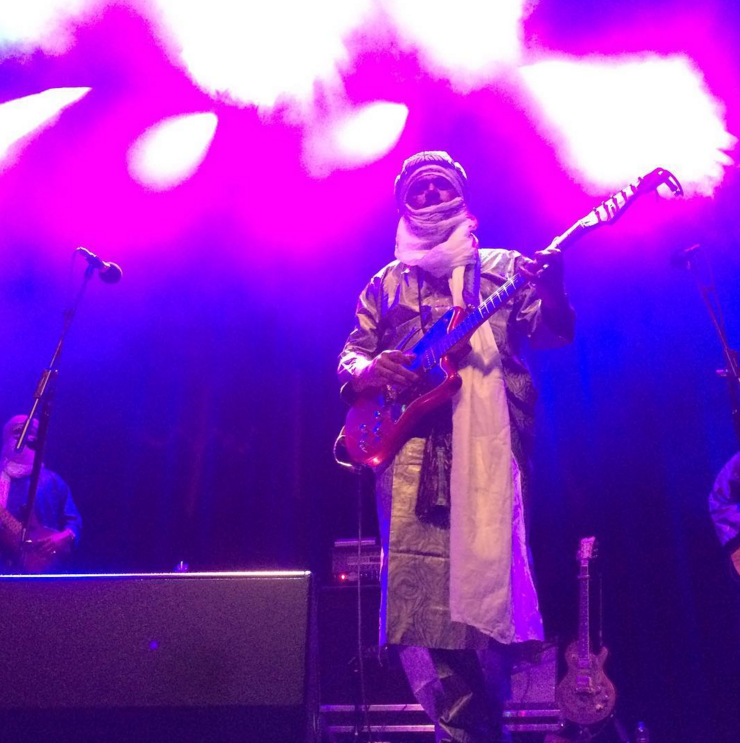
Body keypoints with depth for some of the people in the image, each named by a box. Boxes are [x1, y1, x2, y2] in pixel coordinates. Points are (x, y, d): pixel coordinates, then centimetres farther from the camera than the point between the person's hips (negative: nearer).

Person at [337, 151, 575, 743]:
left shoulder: (505, 268, 17)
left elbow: (553, 335, 5)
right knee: (415, 596, -4)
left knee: (488, 573, -11)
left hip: (488, 447, -2)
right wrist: (368, 372, -4)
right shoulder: (386, 284, 24)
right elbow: (349, 356, 21)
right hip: (410, 450, 3)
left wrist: (553, 292, -18)